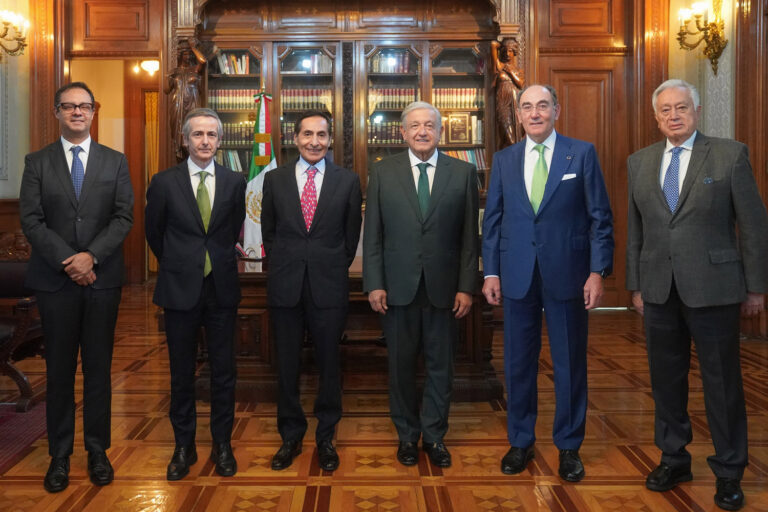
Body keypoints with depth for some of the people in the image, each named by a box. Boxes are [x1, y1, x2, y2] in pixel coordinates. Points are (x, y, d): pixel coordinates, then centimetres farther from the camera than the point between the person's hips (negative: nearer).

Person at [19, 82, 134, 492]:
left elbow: (124, 217, 0)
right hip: (55, 280, 0)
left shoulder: (115, 162, 8)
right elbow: (31, 220, -2)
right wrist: (68, 262, -13)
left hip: (102, 279, 0)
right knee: (59, 370, 6)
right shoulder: (37, 163, 6)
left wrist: (91, 256, -14)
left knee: (98, 368, 7)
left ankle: (97, 450, 18)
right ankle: (59, 454, 16)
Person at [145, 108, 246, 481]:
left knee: (224, 372, 7)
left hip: (222, 288, 1)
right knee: (182, 373, 9)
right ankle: (184, 446, 23)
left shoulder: (235, 182, 1)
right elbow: (154, 232, 10)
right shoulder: (164, 182, -2)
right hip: (180, 288, -1)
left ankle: (222, 445, 21)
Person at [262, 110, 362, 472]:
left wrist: (336, 267, 8)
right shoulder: (275, 179, 6)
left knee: (329, 364, 7)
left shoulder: (348, 181, 2)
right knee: (287, 365, 9)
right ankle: (291, 437, 25)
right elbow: (268, 229, 13)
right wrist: (281, 264, 9)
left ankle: (326, 438, 23)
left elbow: (352, 233, 9)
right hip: (286, 284, 1)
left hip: (329, 285, -1)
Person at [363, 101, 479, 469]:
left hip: (443, 287, 0)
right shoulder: (382, 172, 3)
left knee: (440, 366, 9)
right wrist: (374, 284, -4)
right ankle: (407, 435, 27)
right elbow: (372, 234, 2)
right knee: (401, 365, 10)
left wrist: (466, 287, -3)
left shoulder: (463, 173, 3)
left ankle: (434, 436, 25)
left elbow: (469, 236, 1)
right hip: (398, 287, 0)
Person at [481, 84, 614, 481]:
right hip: (517, 276, 2)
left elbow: (600, 218, -1)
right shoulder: (504, 159, 8)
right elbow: (492, 220, 9)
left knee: (570, 363, 8)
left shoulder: (582, 153, 0)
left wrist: (598, 271, -9)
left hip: (567, 275, -2)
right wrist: (490, 272, 2)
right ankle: (520, 442, 26)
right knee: (518, 363, 9)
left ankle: (569, 447, 23)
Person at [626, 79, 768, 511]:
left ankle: (729, 472, 21)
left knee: (723, 382, 5)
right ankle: (674, 458, 29)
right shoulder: (640, 162, 8)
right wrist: (636, 284, 9)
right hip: (660, 290, 4)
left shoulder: (730, 155, -3)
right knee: (666, 378, 12)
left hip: (712, 289, -3)